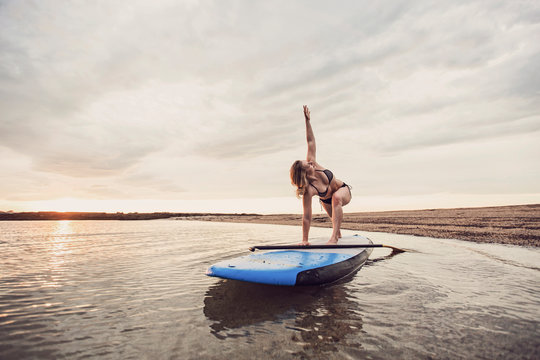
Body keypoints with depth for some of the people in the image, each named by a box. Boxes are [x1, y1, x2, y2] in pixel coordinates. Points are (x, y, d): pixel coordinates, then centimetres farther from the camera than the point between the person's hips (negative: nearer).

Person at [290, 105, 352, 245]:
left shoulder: (312, 163, -26)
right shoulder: (308, 190, -38)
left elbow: (311, 142, -19)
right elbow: (307, 217, -36)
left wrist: (308, 121, -25)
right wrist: (305, 240, -35)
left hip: (343, 191, 2)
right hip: (327, 201, -2)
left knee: (336, 197, -32)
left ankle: (334, 236, -30)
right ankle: (337, 232, 58)